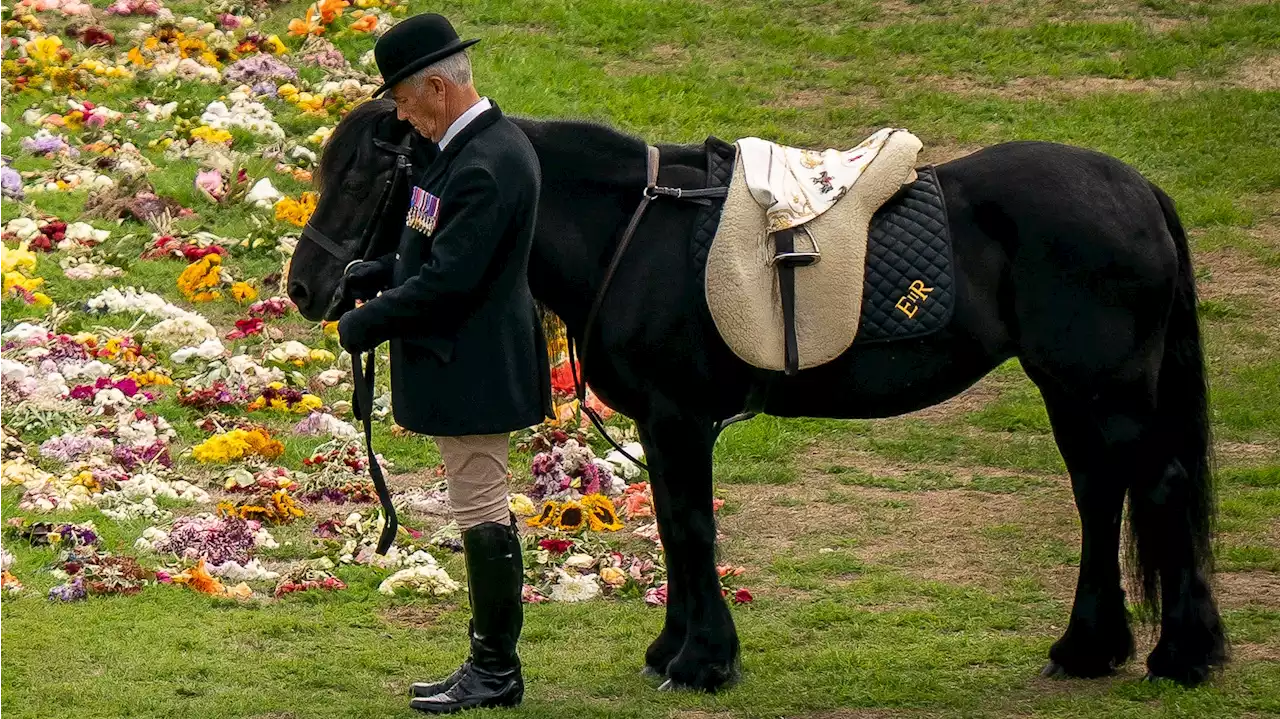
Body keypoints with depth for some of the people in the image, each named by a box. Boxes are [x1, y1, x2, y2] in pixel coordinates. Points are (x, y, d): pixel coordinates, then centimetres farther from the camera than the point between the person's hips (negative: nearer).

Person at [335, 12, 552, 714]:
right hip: (465, 361, 11)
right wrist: (382, 273, 8)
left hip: (470, 366, -11)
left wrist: (368, 323, -16)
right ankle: (489, 660, 24)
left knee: (481, 512, -2)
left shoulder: (483, 165, -24)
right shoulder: (484, 142, 9)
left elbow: (449, 280, -26)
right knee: (482, 512, 16)